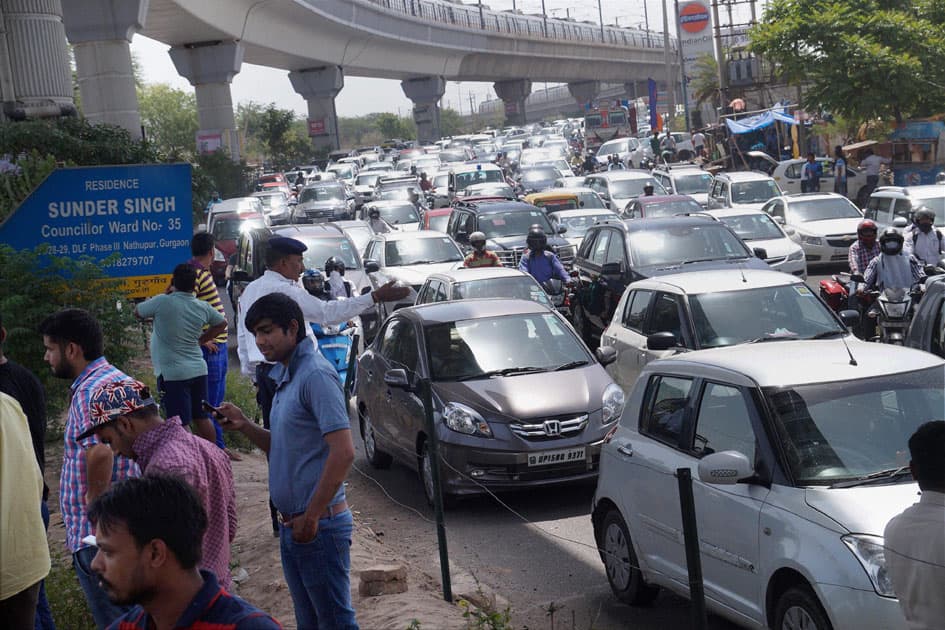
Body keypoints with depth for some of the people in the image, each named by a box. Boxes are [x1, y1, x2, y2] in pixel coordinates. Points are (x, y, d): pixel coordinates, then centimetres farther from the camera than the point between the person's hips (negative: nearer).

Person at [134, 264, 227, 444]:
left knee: (180, 424, -6)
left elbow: (138, 312, 5)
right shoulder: (202, 307, 4)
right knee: (202, 418, 16)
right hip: (198, 370, 6)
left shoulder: (162, 302, -12)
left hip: (172, 373, -6)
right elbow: (222, 323, 22)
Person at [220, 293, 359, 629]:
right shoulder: (285, 377, 13)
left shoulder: (315, 375, -17)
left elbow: (343, 452, -23)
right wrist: (245, 426, 3)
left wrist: (312, 517, -20)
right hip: (292, 525, 10)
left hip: (320, 525, -10)